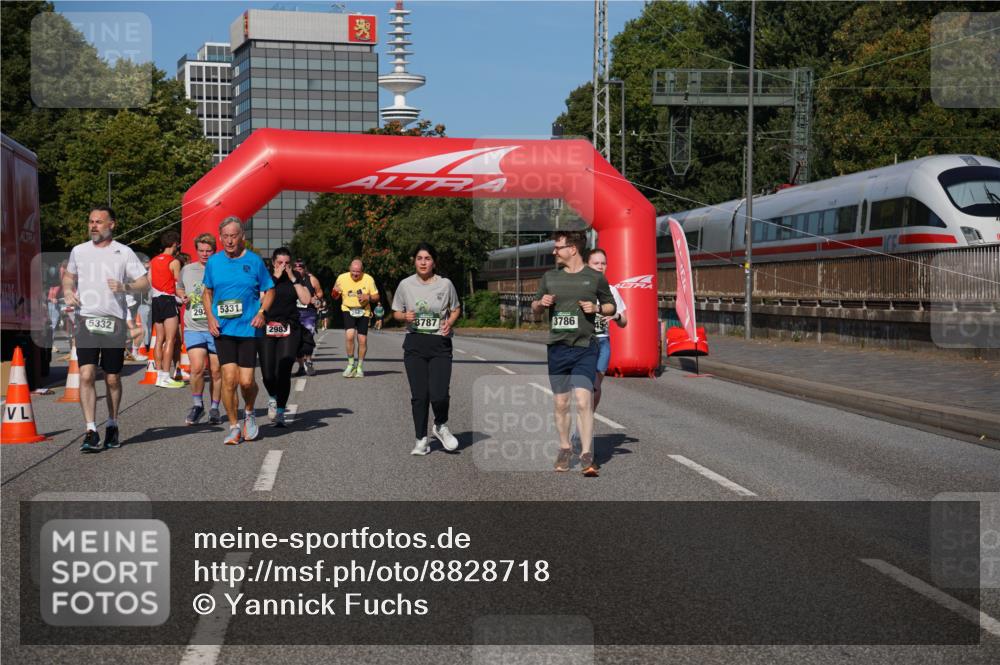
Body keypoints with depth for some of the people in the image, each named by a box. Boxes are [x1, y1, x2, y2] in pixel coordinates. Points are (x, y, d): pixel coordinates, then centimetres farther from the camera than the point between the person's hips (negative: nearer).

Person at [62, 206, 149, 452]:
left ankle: (112, 425, 26)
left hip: (114, 321, -1)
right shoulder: (79, 251, 10)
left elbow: (144, 282, 1)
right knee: (86, 375, -13)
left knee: (113, 379, 7)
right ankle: (91, 431, -12)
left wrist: (125, 287, -17)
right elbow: (69, 276, 27)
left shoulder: (123, 253, 1)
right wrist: (67, 291, 6)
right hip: (87, 319, 1)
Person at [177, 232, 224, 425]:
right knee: (197, 367, -12)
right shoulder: (187, 270, 11)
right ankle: (197, 404, 7)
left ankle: (214, 408, 18)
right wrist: (183, 297, 7)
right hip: (194, 328, 1)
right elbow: (179, 289, 28)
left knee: (216, 370, 3)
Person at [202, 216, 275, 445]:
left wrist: (262, 312, -8)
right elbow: (207, 292, 17)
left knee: (246, 381, -5)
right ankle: (234, 427, 6)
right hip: (222, 329, 1)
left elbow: (269, 290, 9)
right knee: (229, 377, -8)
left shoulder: (254, 261, 0)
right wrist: (210, 317, 2)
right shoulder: (213, 262, 6)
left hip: (248, 329, -1)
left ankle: (248, 413, 27)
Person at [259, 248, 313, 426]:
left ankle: (280, 412, -1)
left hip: (289, 329, 0)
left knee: (284, 373, -10)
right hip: (266, 329, 0)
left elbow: (306, 299, -3)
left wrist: (293, 278, -5)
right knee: (268, 374, -1)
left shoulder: (296, 278, 10)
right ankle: (272, 398, 31)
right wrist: (275, 277, -10)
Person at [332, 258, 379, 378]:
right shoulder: (342, 278, -5)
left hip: (363, 312, 1)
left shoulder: (368, 279, -6)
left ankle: (359, 367, 18)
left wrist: (368, 297, -19)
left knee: (362, 340, -2)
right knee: (349, 335, -21)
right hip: (348, 310, -1)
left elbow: (376, 297, 2)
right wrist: (336, 293, -19)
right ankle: (351, 364, -4)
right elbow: (335, 297, 4)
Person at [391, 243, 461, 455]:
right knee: (419, 395, 2)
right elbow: (396, 313, 11)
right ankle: (421, 440, 15)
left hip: (440, 344, -1)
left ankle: (441, 426, 18)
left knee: (439, 394, -13)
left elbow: (456, 309, 13)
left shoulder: (445, 284, 0)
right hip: (415, 344, 1)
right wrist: (405, 316, -11)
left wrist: (449, 322, -8)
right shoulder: (406, 285, 2)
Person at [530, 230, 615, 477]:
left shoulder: (595, 278, 1)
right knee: (561, 403, 9)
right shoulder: (550, 277, 9)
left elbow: (611, 306, 12)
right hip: (557, 348, 4)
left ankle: (587, 456, -10)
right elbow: (534, 307, 20)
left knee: (583, 400, -14)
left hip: (585, 348, -4)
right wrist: (541, 303, -3)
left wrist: (597, 308, -9)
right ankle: (564, 450, 25)